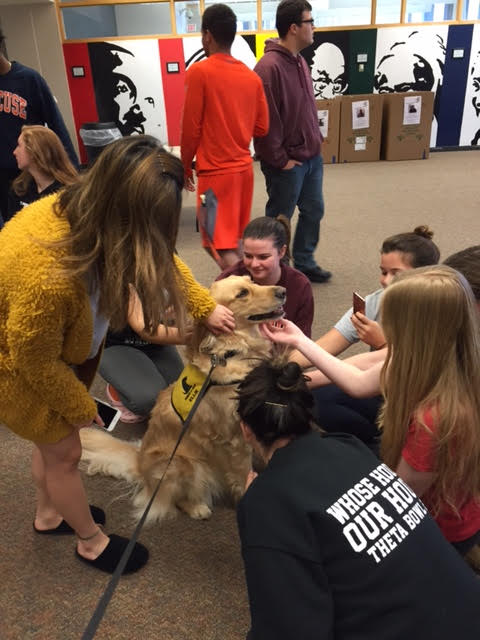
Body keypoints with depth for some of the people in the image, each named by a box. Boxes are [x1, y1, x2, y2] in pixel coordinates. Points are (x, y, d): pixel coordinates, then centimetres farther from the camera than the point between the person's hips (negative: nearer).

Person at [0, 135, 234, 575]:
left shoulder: (90, 209, -20)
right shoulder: (46, 273, -43)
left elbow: (160, 259, -2)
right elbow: (35, 360, -26)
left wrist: (206, 308, -2)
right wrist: (81, 407, -11)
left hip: (58, 346, 7)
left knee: (54, 438, 23)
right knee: (64, 451, 8)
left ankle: (49, 514, 50)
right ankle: (91, 541, 34)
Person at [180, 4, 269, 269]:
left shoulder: (199, 72, -11)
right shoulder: (251, 76, 5)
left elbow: (191, 128, -11)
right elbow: (261, 127, 8)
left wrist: (185, 167, 2)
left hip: (215, 171, -7)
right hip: (244, 167, 7)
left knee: (220, 245, -2)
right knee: (234, 239, 19)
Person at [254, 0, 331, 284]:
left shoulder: (300, 61, 11)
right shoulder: (270, 66, -19)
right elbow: (265, 120, -21)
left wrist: (316, 140, 12)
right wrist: (279, 159, -17)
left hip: (312, 157, 9)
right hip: (287, 163, -9)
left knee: (313, 211, 17)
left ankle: (304, 263, 33)